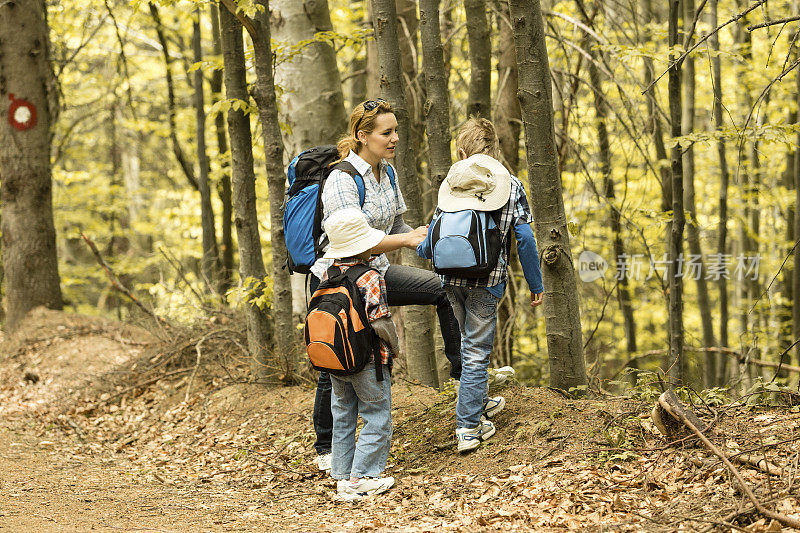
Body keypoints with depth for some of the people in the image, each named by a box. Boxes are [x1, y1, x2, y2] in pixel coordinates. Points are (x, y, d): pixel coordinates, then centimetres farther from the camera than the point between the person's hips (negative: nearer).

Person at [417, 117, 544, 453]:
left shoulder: (450, 183, 7)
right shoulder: (510, 185, 1)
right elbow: (524, 238, -4)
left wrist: (422, 250, 32)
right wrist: (535, 284, 3)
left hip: (451, 277, 3)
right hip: (486, 280, -3)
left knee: (470, 343, 24)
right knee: (476, 350, 1)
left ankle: (479, 402, 40)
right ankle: (468, 427, 1)